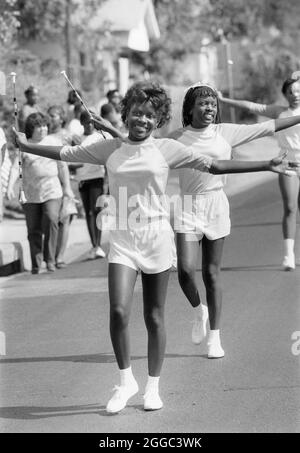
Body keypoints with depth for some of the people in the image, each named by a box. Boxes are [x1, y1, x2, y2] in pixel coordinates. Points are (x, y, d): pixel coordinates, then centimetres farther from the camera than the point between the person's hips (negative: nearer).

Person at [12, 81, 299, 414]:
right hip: (123, 240, 1)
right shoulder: (110, 150, 4)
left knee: (154, 317, 6)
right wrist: (26, 146, 14)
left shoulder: (166, 149, 0)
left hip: (157, 238, -1)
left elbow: (214, 166, -1)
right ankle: (126, 380, 5)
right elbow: (65, 154, 15)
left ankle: (152, 387, 21)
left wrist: (267, 166, -6)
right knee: (118, 311, -15)